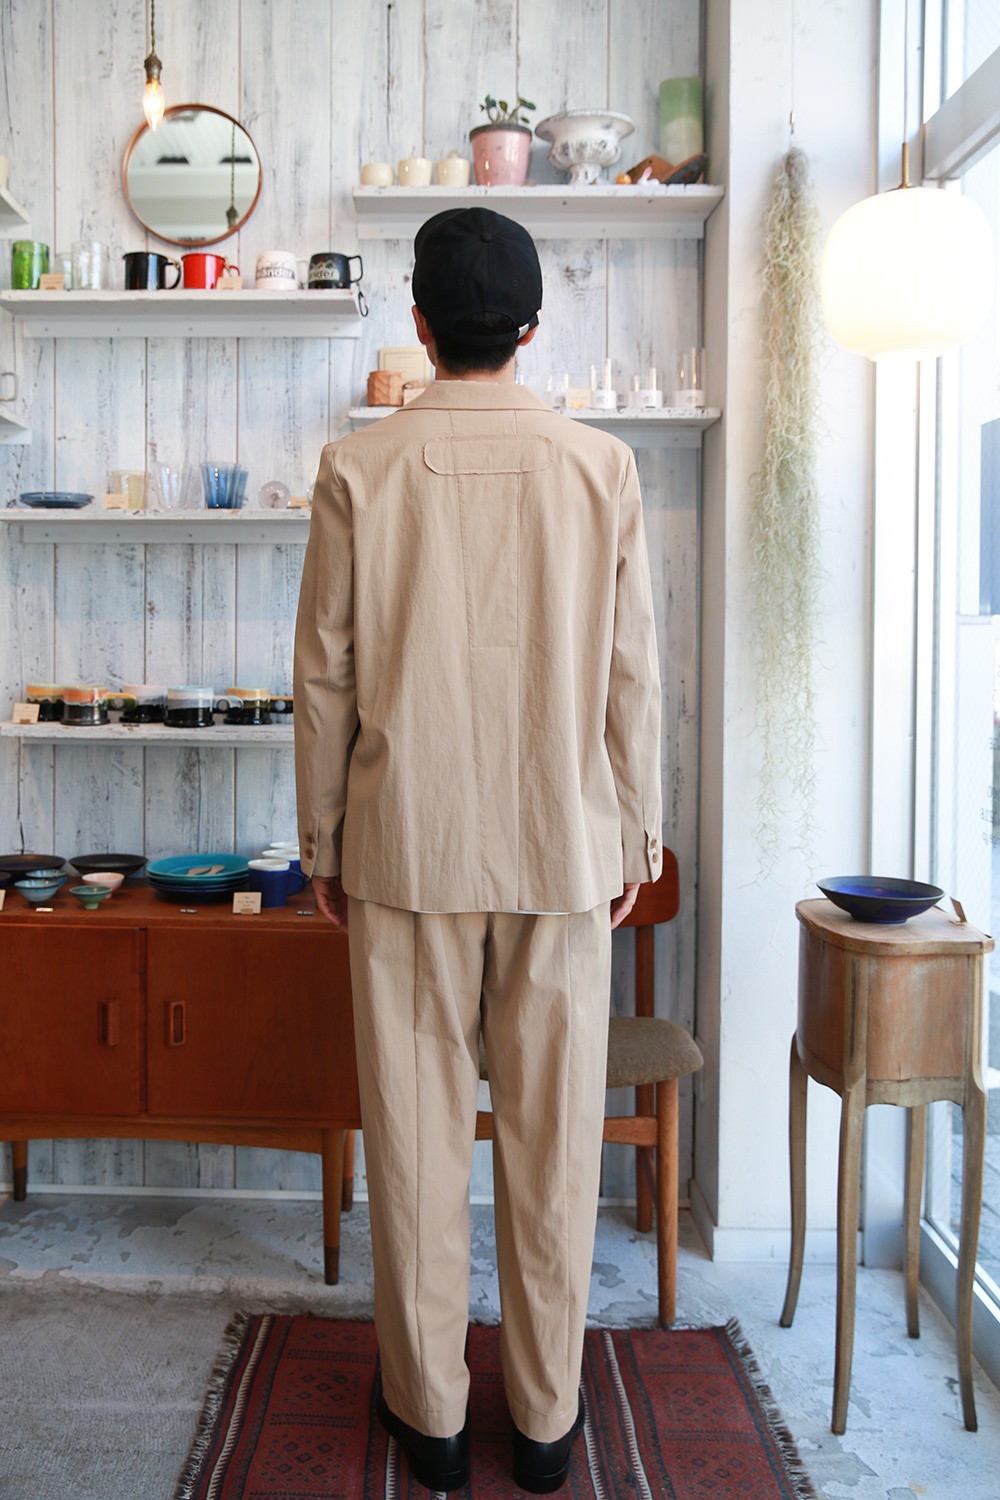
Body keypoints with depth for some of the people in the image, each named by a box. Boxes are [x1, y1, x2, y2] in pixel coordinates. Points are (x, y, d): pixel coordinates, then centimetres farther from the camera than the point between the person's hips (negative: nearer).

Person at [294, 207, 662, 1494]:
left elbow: (325, 675, -2)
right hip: (563, 846, 1)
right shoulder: (601, 466, -3)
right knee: (554, 1130, 11)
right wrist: (635, 834, 10)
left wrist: (323, 843, 9)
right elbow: (631, 674, -1)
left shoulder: (360, 470, -4)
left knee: (416, 1126, 11)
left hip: (407, 846, 0)